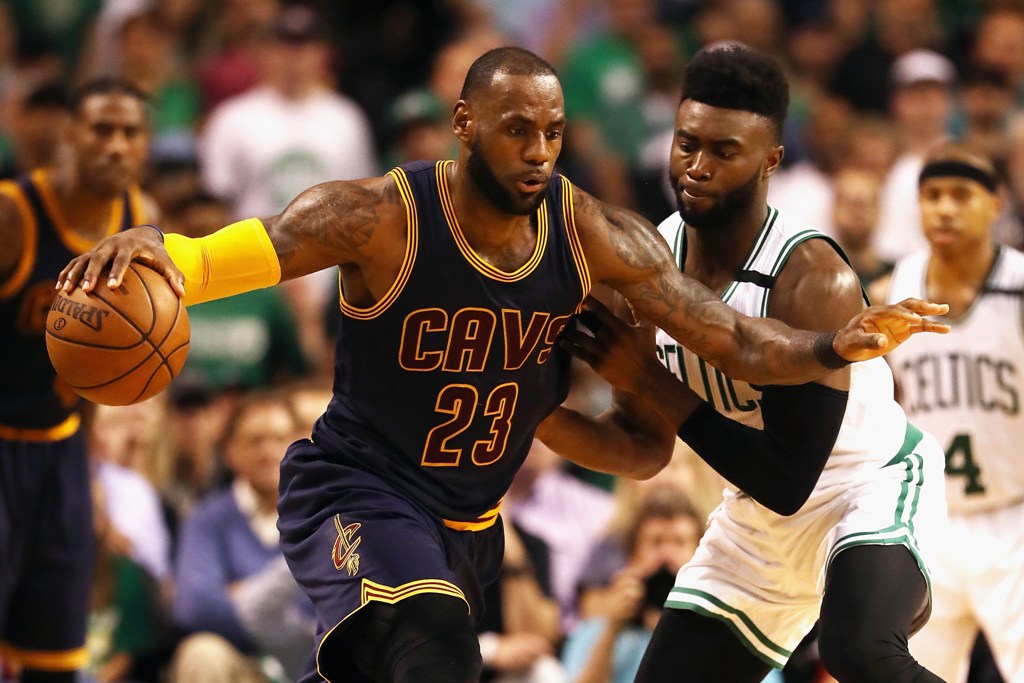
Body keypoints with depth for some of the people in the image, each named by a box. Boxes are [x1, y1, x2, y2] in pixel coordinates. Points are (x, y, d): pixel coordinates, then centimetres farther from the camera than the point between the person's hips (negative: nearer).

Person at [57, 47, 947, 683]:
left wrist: (830, 349, -23)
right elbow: (220, 257, -28)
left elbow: (731, 339, -6)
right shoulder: (381, 219, -20)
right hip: (360, 492, -6)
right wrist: (149, 249, -51)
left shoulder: (592, 235, -8)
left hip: (468, 520, 6)